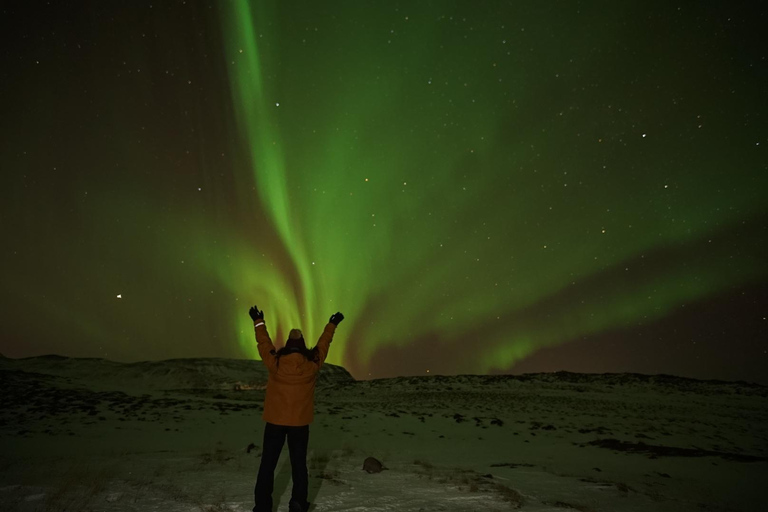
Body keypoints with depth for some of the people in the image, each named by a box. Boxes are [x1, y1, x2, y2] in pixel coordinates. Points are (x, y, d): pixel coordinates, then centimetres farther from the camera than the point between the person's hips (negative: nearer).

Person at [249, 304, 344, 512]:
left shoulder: (275, 363, -15)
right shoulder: (312, 365, -13)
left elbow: (264, 344, 1)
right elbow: (323, 344, 3)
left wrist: (259, 322, 16)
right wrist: (332, 324, 19)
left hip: (275, 421, 0)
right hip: (300, 423, 1)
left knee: (267, 464, 9)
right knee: (298, 463, 13)